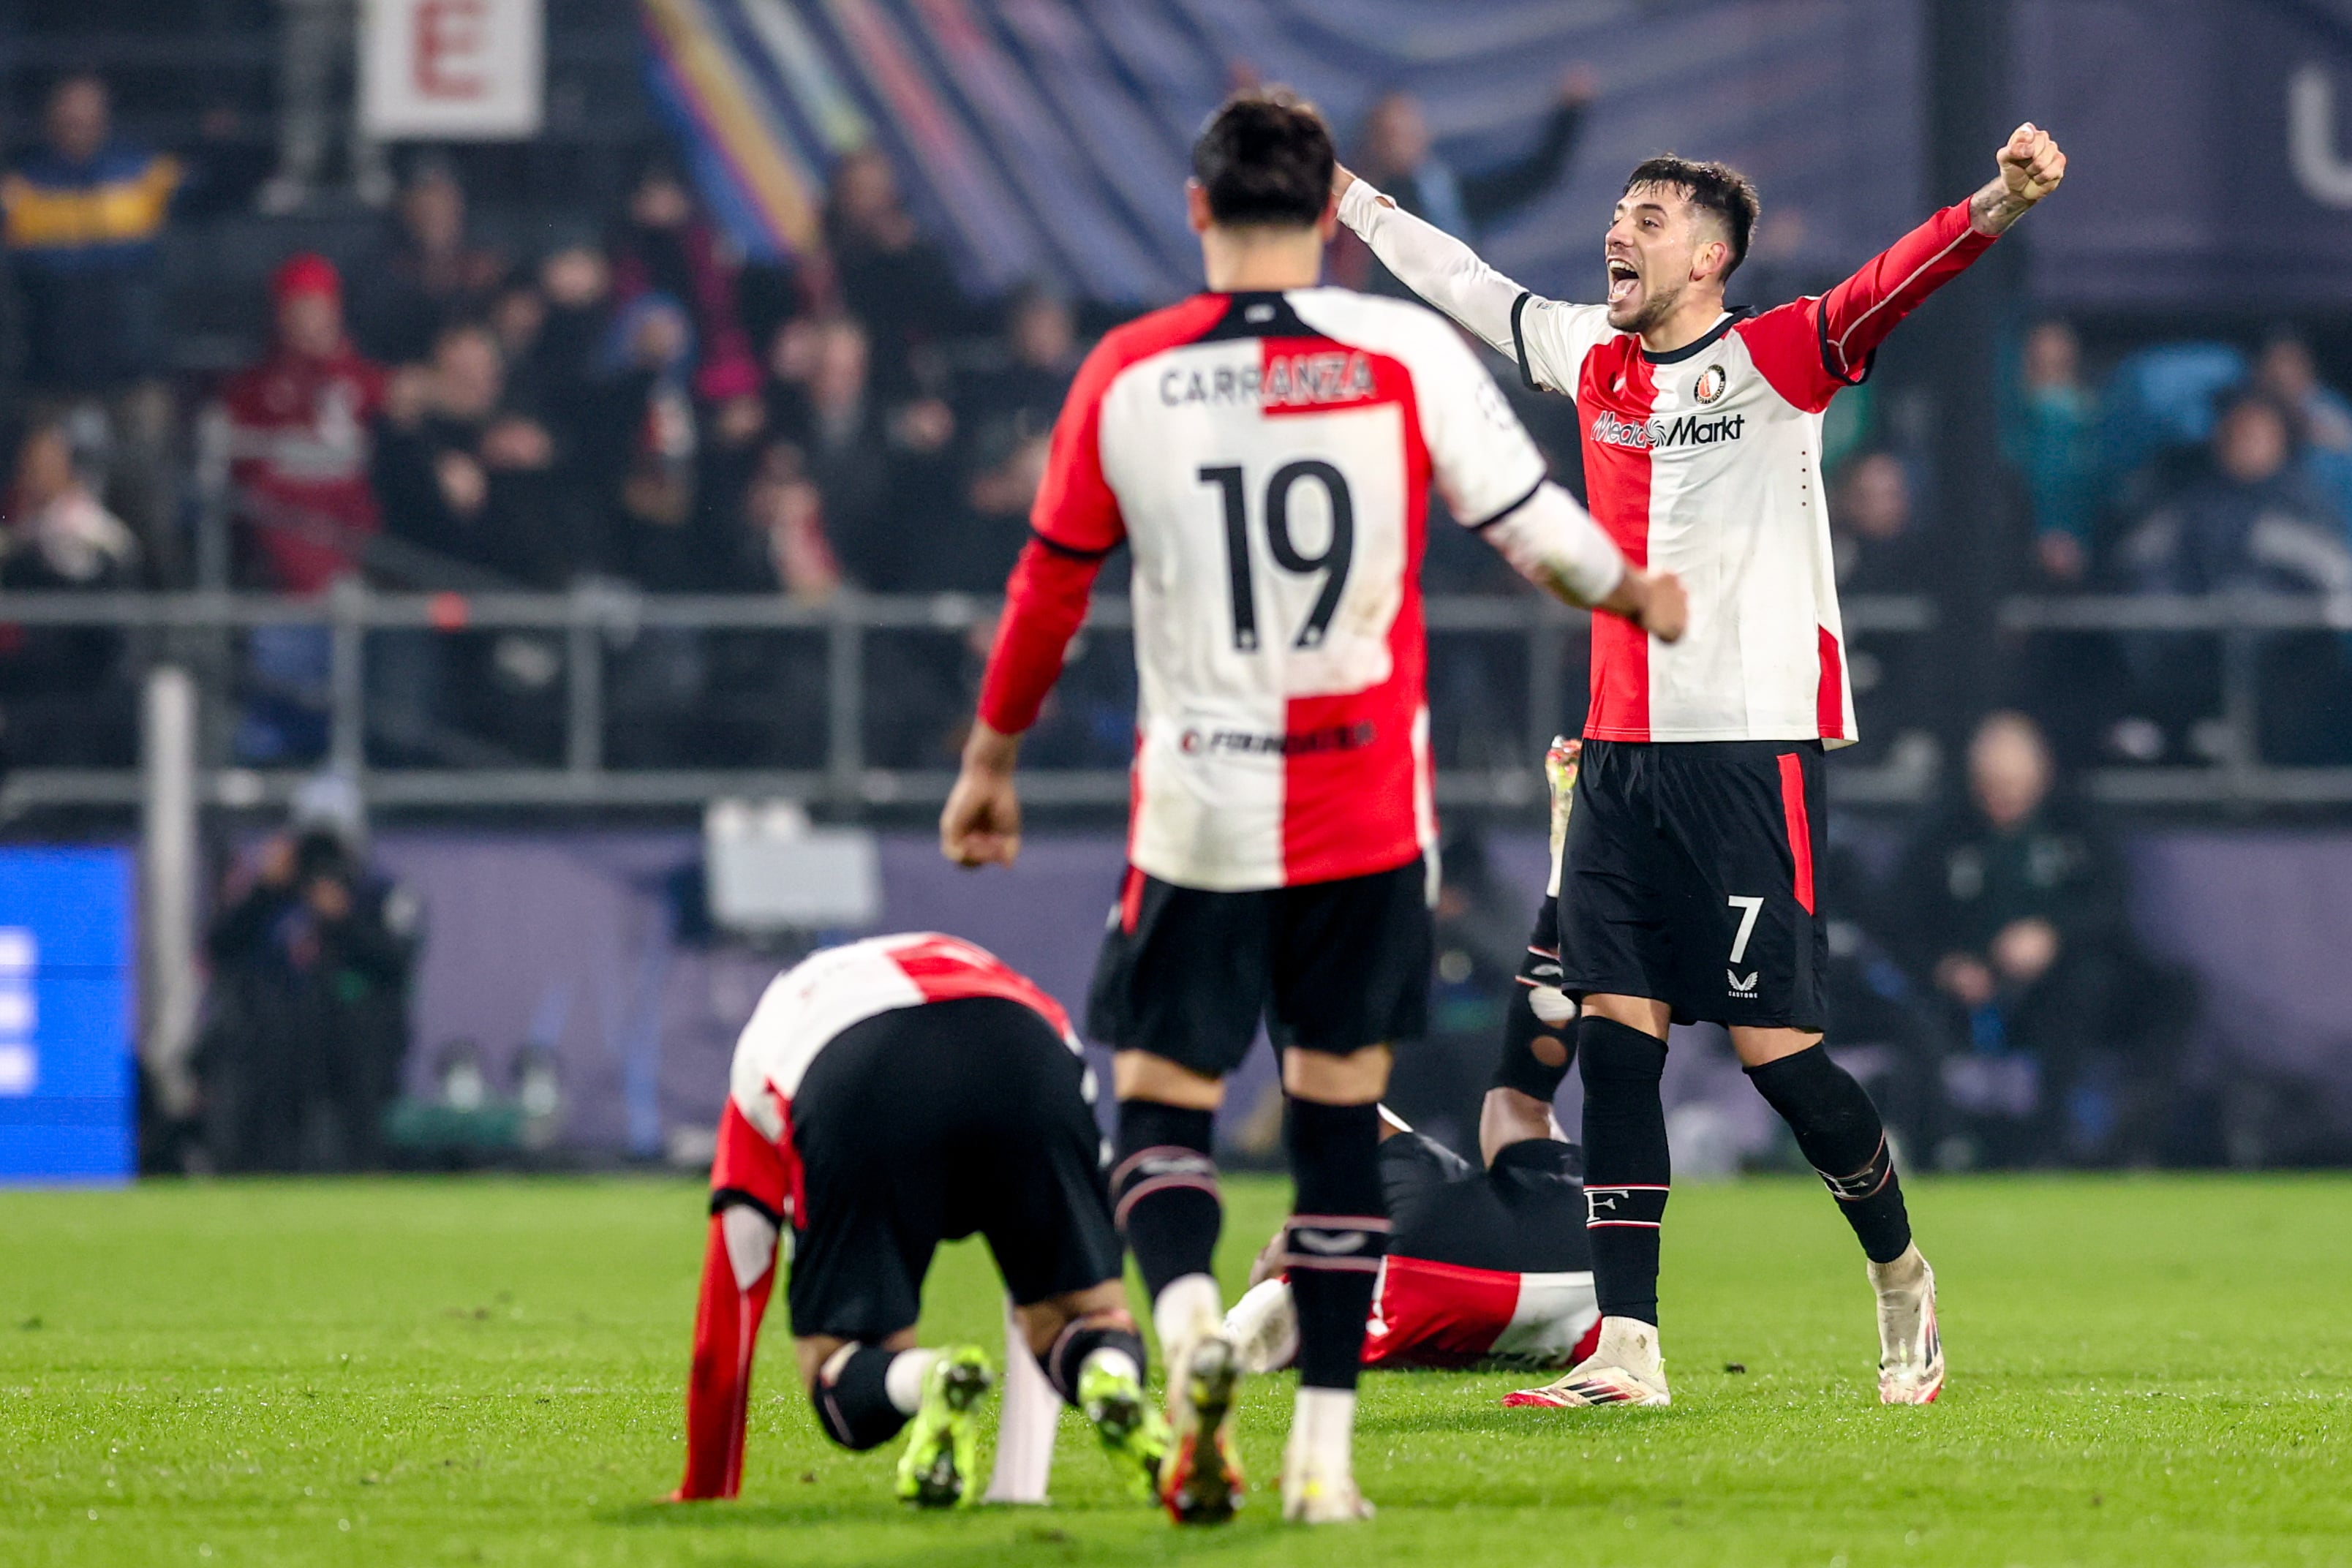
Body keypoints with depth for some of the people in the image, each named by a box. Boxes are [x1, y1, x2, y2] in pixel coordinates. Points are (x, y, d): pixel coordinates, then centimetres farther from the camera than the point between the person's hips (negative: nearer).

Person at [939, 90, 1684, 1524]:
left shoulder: (1128, 375, -1)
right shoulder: (1408, 352, -4)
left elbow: (1051, 585, 8)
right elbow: (1533, 524, 3)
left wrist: (991, 761, 22)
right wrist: (1639, 596, 25)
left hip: (1198, 812, 0)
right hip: (1367, 813, 0)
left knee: (1162, 1110, 9)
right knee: (1342, 1119, 10)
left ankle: (1189, 1319, -21)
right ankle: (1324, 1449, 5)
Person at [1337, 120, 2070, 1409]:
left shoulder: (1776, 359, -4)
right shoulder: (1589, 355, 13)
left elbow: (1892, 285, -21)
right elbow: (1464, 285, 30)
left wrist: (1997, 206, -40)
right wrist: (1347, 199, 41)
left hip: (1755, 748, -6)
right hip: (1621, 755, 6)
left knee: (1773, 1046, -6)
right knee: (1614, 1033, -2)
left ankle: (1899, 1273, 19)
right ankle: (1627, 1350, -2)